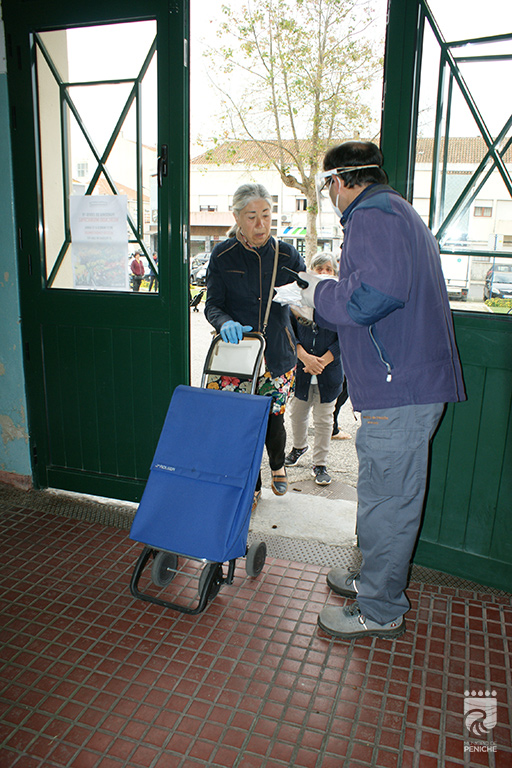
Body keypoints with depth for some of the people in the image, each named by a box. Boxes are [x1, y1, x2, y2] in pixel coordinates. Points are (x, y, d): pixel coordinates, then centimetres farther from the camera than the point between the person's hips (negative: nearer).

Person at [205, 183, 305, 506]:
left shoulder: (287, 255, 2)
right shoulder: (223, 256, -2)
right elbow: (212, 305, -1)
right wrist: (226, 322, -23)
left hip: (278, 356, 1)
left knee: (273, 419, 8)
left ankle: (278, 467, 42)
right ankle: (251, 486, 25)